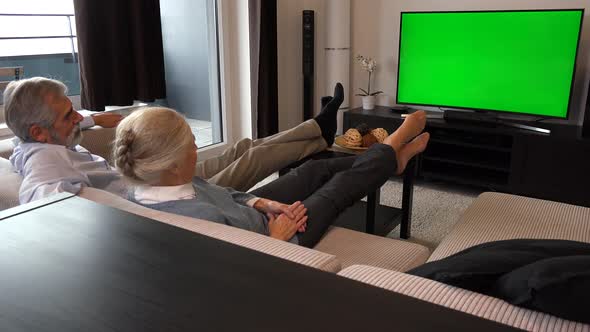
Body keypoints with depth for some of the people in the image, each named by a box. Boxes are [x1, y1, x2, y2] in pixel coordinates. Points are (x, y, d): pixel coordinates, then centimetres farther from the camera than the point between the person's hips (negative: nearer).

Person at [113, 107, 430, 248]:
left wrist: (261, 203, -11)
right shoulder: (203, 223, -44)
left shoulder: (144, 188, -16)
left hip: (250, 213, 7)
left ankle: (390, 160, 41)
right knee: (341, 184, 8)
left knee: (315, 168, 16)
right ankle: (391, 150, 39)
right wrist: (276, 237, -19)